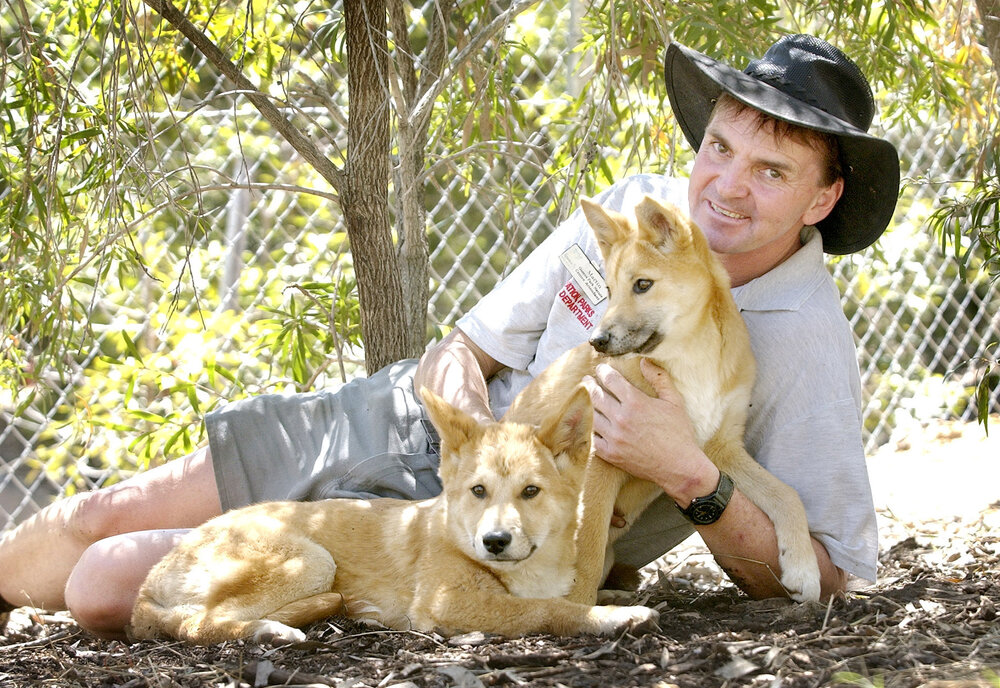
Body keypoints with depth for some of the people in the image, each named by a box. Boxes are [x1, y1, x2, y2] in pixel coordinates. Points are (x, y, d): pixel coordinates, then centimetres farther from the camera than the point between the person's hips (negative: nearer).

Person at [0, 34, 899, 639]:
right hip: (411, 421, 5)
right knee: (97, 520, 6)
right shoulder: (637, 207, -5)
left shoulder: (806, 347, -21)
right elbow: (477, 341, 6)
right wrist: (453, 369, -18)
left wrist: (689, 475, -36)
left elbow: (819, 584, -23)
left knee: (108, 587, -12)